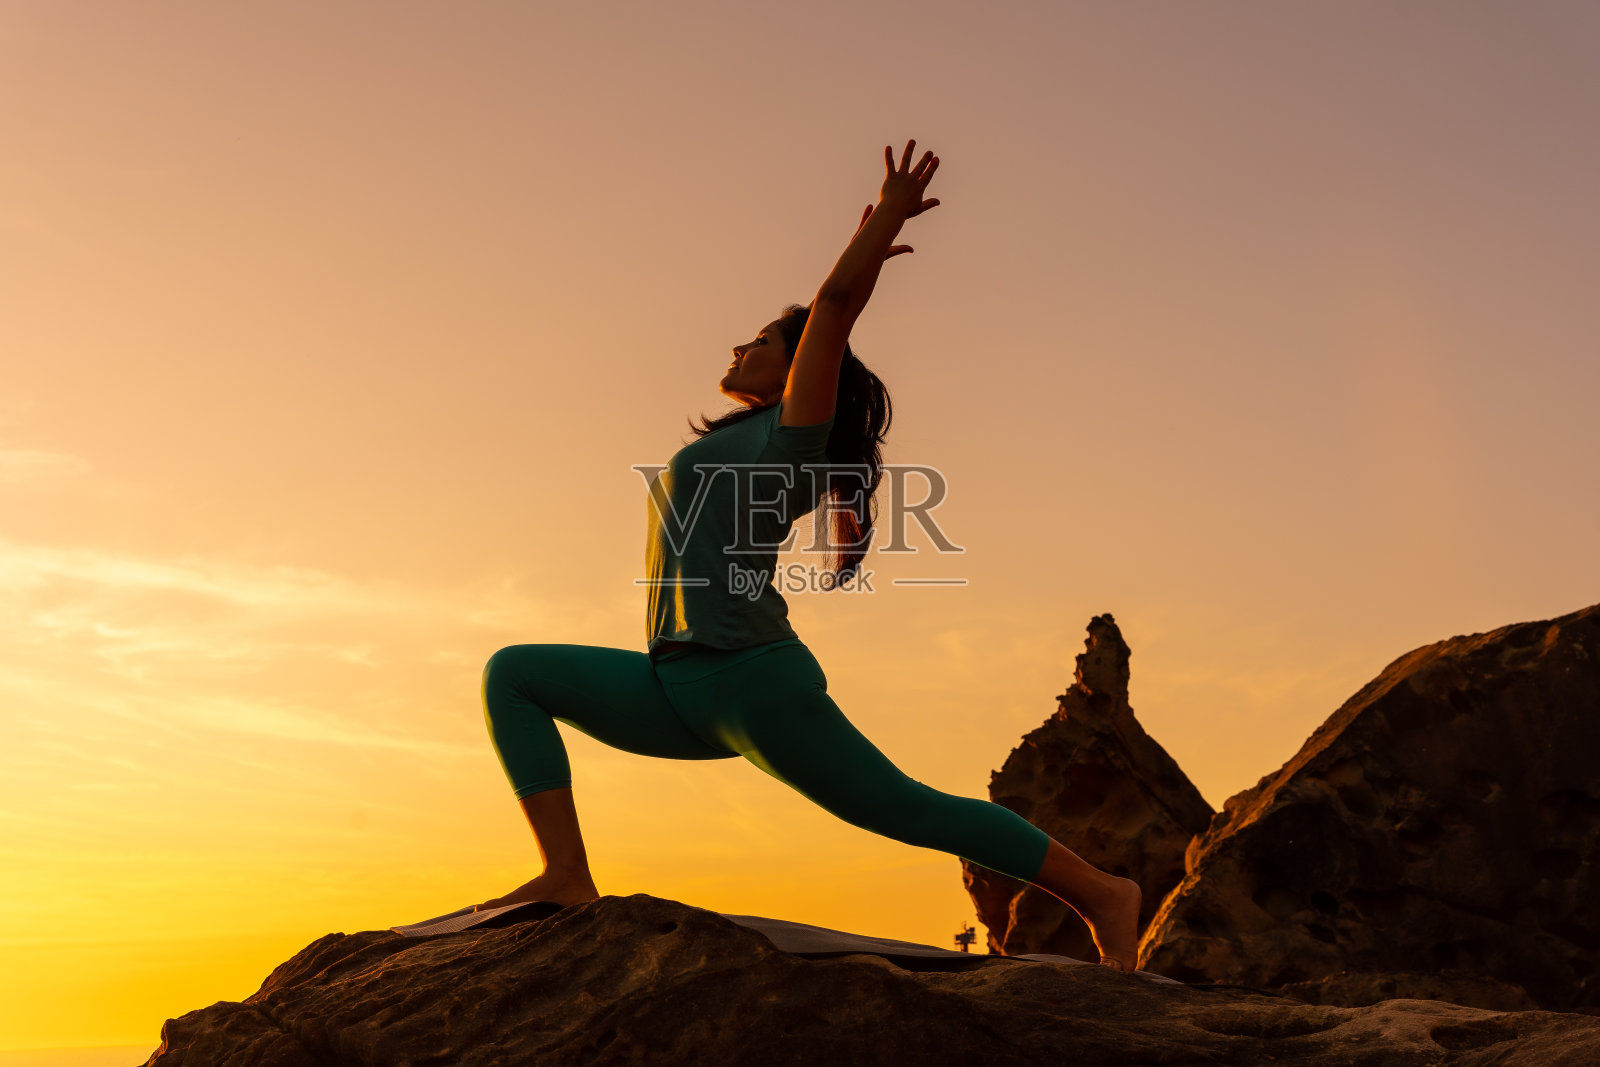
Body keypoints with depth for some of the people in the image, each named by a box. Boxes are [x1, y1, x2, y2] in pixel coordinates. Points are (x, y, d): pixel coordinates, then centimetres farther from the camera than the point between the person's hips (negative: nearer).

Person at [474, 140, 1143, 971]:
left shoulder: (793, 429, 0)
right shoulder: (751, 437, 24)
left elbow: (833, 305, -7)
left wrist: (888, 219, 3)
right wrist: (868, 250, 40)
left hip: (750, 680, -9)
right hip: (681, 688, 9)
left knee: (906, 809, -3)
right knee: (513, 674, 4)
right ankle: (566, 876, -7)